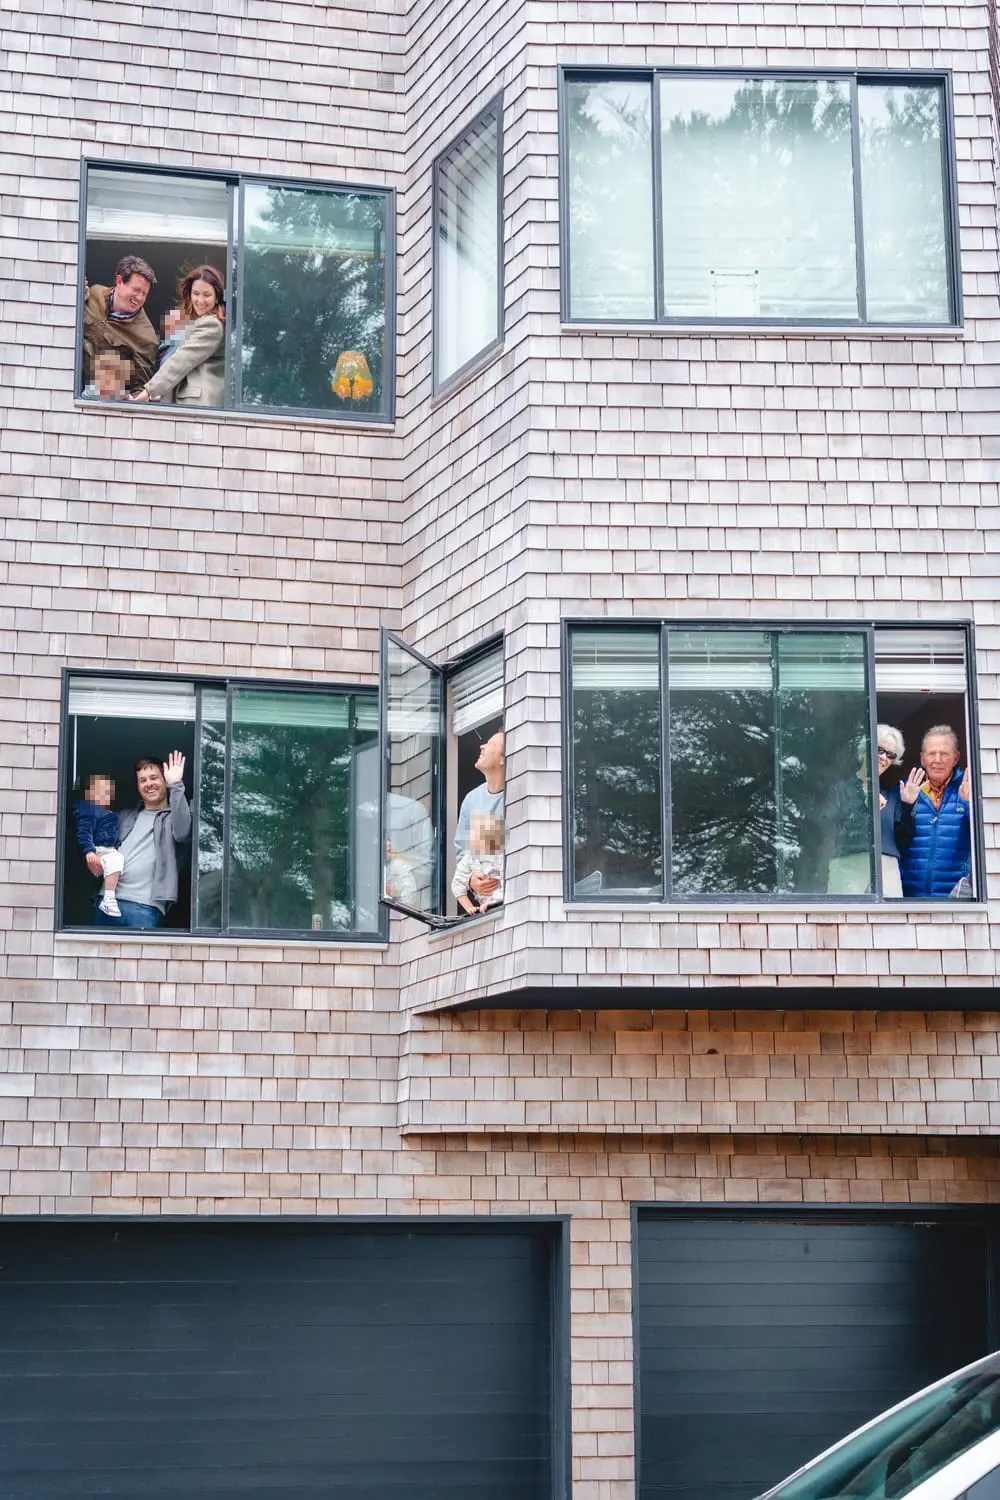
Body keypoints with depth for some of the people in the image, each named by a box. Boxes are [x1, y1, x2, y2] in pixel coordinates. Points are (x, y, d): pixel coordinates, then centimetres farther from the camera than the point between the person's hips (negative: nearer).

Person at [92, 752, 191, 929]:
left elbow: (181, 832, -16)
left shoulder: (173, 816, 7)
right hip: (107, 899, 5)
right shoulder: (127, 817, 24)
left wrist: (176, 786, -20)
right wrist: (92, 857, 3)